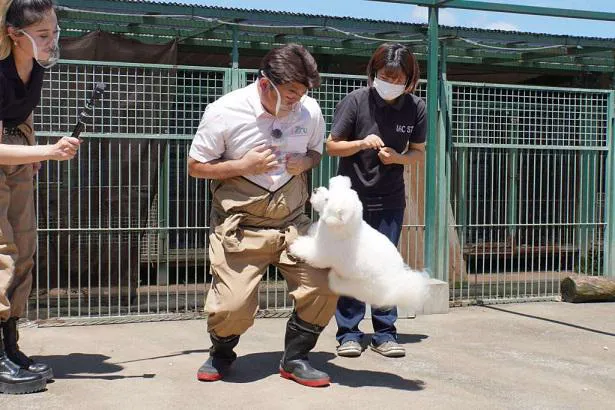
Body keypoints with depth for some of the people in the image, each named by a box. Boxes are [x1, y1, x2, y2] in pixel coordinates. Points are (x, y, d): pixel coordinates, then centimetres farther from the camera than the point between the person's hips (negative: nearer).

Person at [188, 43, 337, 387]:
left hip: (292, 221, 4)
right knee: (233, 307, -13)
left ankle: (295, 359, 15)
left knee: (323, 287, -10)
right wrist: (244, 165, -17)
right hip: (240, 227, -3)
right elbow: (196, 166, -3)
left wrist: (305, 162, -8)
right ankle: (222, 355, 23)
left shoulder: (310, 111, -4)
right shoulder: (225, 112, -12)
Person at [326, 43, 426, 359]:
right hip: (352, 195, -2)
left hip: (390, 199, 2)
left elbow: (418, 151, 5)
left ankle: (384, 333, 13)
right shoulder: (355, 101, -12)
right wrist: (361, 144, -23)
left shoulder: (415, 108, -5)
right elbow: (332, 146, -5)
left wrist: (397, 157, -16)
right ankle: (348, 333, 9)